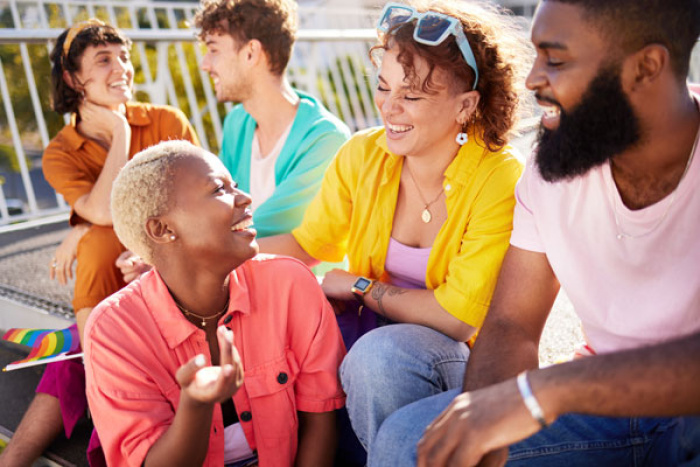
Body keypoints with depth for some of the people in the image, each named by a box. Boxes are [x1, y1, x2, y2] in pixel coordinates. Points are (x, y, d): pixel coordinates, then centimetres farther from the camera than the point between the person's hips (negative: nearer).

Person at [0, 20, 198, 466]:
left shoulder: (167, 122, -2)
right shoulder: (61, 154, 2)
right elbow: (103, 210, -18)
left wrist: (90, 232, -15)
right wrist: (120, 132, -10)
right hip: (115, 284, 2)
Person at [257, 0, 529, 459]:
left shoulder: (501, 183, -20)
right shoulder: (362, 155, -4)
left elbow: (459, 318, -21)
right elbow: (307, 244, 5)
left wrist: (357, 285, -12)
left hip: (466, 356, -4)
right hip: (373, 329, 5)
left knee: (382, 353, -35)